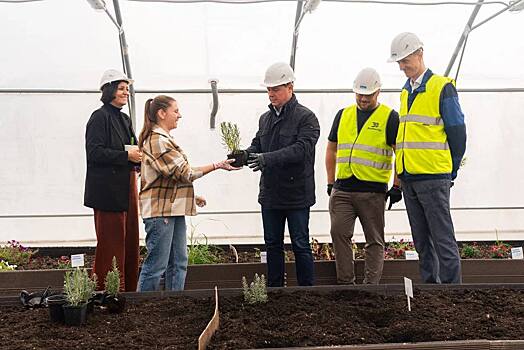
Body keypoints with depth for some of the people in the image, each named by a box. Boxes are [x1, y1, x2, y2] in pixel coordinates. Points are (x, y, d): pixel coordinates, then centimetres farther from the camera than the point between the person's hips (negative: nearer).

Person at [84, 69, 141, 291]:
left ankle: (128, 289, 19)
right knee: (111, 244, -6)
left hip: (127, 187, 9)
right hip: (108, 189, -9)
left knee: (130, 242, 11)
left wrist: (138, 156, 5)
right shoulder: (100, 117, -8)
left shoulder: (124, 119, 19)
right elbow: (94, 152, -18)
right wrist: (126, 155, -20)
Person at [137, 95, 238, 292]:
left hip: (173, 208, 10)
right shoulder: (158, 141, -15)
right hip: (160, 210, -10)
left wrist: (191, 197, 19)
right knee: (156, 264, -4)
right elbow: (185, 173, -17)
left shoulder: (164, 139, 17)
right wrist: (218, 166, -14)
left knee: (179, 263, 12)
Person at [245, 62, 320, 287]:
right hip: (270, 194, 6)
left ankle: (307, 290, 14)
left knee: (300, 245, 2)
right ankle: (274, 288, 24)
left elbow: (302, 148, -22)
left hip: (296, 194, -6)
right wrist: (244, 155, -13)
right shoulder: (265, 118, 14)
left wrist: (268, 158, -32)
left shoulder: (306, 117, -8)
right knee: (272, 244, 13)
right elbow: (257, 145, 11)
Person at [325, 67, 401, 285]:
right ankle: (345, 283, 8)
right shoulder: (343, 115, 14)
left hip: (373, 191, -3)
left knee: (374, 240, 4)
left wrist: (396, 187, -6)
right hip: (342, 190, 4)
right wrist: (330, 182, 15)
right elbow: (331, 149, 20)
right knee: (339, 233, -2)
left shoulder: (389, 117, 1)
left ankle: (371, 285, 12)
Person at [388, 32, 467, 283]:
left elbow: (457, 132, -5)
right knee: (421, 241, 12)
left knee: (443, 239, -3)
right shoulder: (406, 91, 16)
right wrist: (401, 176, 16)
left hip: (433, 178, -7)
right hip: (408, 178, 7)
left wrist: (451, 172, -1)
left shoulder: (442, 87, -6)